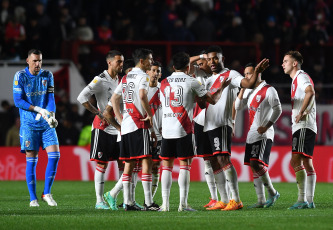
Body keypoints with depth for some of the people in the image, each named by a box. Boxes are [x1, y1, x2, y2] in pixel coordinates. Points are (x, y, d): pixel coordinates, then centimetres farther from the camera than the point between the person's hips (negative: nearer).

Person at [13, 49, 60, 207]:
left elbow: (50, 98, 2)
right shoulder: (20, 76, -4)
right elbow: (18, 101, -9)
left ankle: (47, 193, 3)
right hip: (29, 123, -3)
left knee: (54, 155, -9)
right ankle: (33, 198, 4)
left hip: (46, 123, 3)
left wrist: (51, 115, -17)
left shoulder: (47, 76, 6)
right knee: (31, 160, -3)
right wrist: (39, 110, -17)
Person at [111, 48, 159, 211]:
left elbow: (114, 98, 21)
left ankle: (128, 202, 8)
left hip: (125, 125, 8)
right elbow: (142, 95, -24)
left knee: (129, 163, 9)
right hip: (139, 124, -8)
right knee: (146, 161, -8)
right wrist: (150, 115, -13)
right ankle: (148, 202, -13)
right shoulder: (142, 76, -7)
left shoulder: (126, 77, 18)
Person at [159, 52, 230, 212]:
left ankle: (165, 204, 2)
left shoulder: (164, 83, 11)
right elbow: (212, 100, 4)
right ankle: (183, 204, -7)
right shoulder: (191, 82, 0)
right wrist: (221, 88, 24)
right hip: (183, 130, -3)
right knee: (184, 165, -1)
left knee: (166, 166, 7)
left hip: (166, 130, 3)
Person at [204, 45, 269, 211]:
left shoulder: (230, 75, 0)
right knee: (215, 163, 8)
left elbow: (248, 84, -15)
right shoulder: (209, 80, 23)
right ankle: (224, 201, 13)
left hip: (222, 124, -9)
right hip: (209, 126, 9)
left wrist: (256, 72, -34)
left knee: (223, 158, -18)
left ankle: (236, 200, -20)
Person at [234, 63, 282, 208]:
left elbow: (278, 110, -10)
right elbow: (237, 107, 14)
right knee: (253, 166, 5)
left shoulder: (268, 90, -6)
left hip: (263, 134, -8)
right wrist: (243, 89, 5)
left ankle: (272, 193, -6)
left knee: (257, 163, -19)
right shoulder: (249, 91, 17)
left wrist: (266, 126, -18)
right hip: (252, 134, 8)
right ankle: (261, 200, 8)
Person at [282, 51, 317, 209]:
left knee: (296, 161, -18)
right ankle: (309, 201, 8)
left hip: (304, 125, -11)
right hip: (300, 127, 11)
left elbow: (310, 92, -27)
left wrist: (301, 113, -26)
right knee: (306, 163, 8)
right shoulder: (296, 80, 23)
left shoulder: (301, 77, -8)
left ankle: (302, 199, -22)